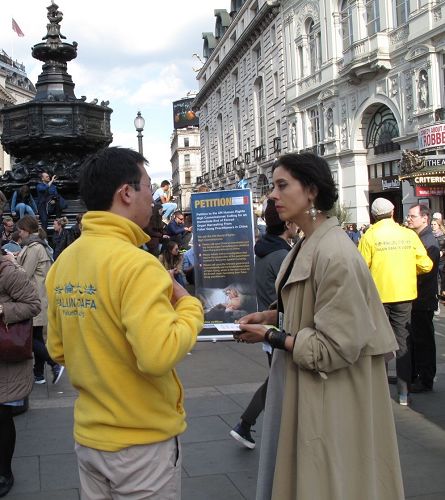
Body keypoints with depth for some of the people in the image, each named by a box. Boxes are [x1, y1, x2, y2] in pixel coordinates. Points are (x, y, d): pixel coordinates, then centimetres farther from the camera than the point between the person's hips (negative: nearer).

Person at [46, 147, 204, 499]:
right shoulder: (136, 264, -23)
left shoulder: (63, 263, 1)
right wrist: (189, 306, -15)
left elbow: (58, 349, 8)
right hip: (143, 440, -7)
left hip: (89, 434, 7)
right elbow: (160, 355, -30)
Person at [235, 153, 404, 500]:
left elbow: (335, 347, -23)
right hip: (301, 384, 9)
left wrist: (270, 337, -16)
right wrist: (268, 316, 1)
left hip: (329, 396, -9)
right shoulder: (307, 246, 5)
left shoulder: (336, 254, -24)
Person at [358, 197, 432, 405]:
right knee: (402, 341, 8)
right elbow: (426, 265, -2)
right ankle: (403, 392, 9)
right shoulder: (409, 235, -3)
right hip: (404, 295, 2)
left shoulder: (369, 236, -10)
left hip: (378, 295, -2)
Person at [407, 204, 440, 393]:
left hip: (423, 301, -9)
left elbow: (425, 271, -22)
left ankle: (425, 381, 10)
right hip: (413, 298, 9)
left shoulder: (430, 242, -17)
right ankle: (412, 375, 27)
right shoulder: (415, 238, 12)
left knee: (423, 340, 0)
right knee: (412, 338, 16)